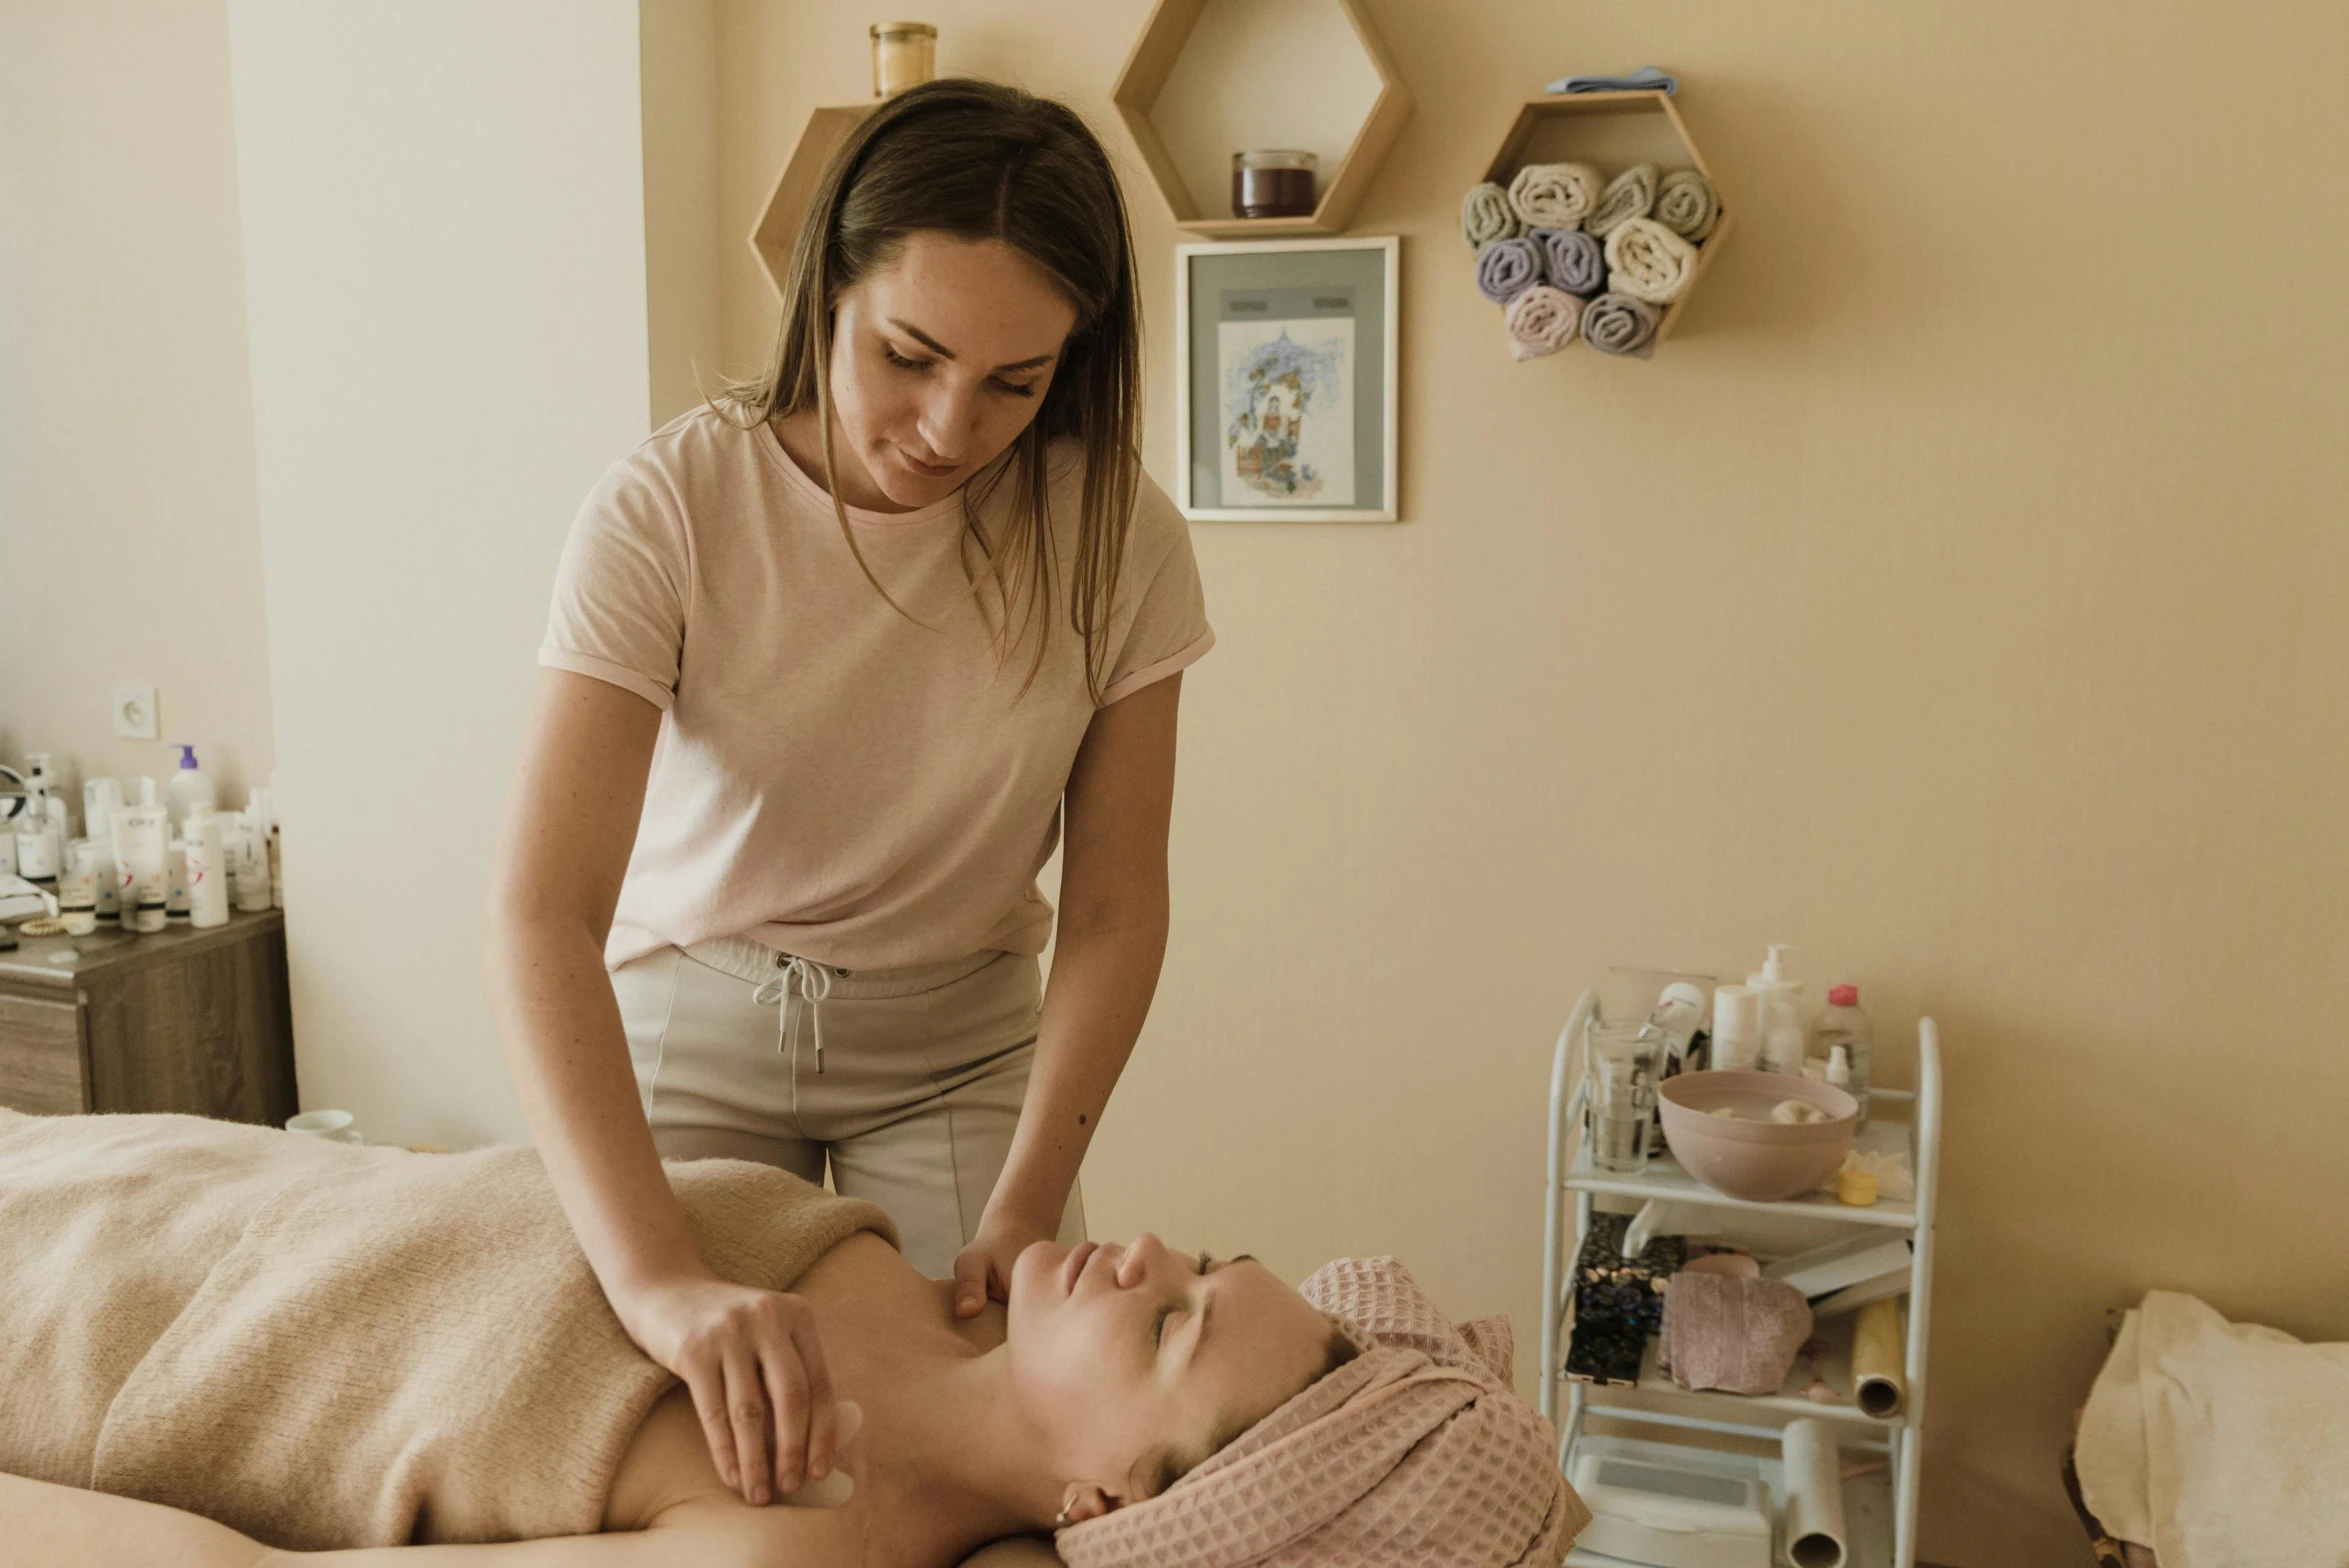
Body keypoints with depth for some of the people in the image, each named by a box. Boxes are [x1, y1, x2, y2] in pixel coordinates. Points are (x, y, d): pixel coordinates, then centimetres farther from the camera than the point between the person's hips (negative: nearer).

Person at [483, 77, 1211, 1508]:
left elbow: (1113, 909, -11)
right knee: (689, 1445, -1)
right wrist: (664, 1280, -43)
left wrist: (1026, 1206, -21)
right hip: (689, 1023, -1)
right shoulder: (669, 513, -23)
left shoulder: (1112, 537, -17)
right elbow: (543, 917, -31)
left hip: (960, 1036, 1)